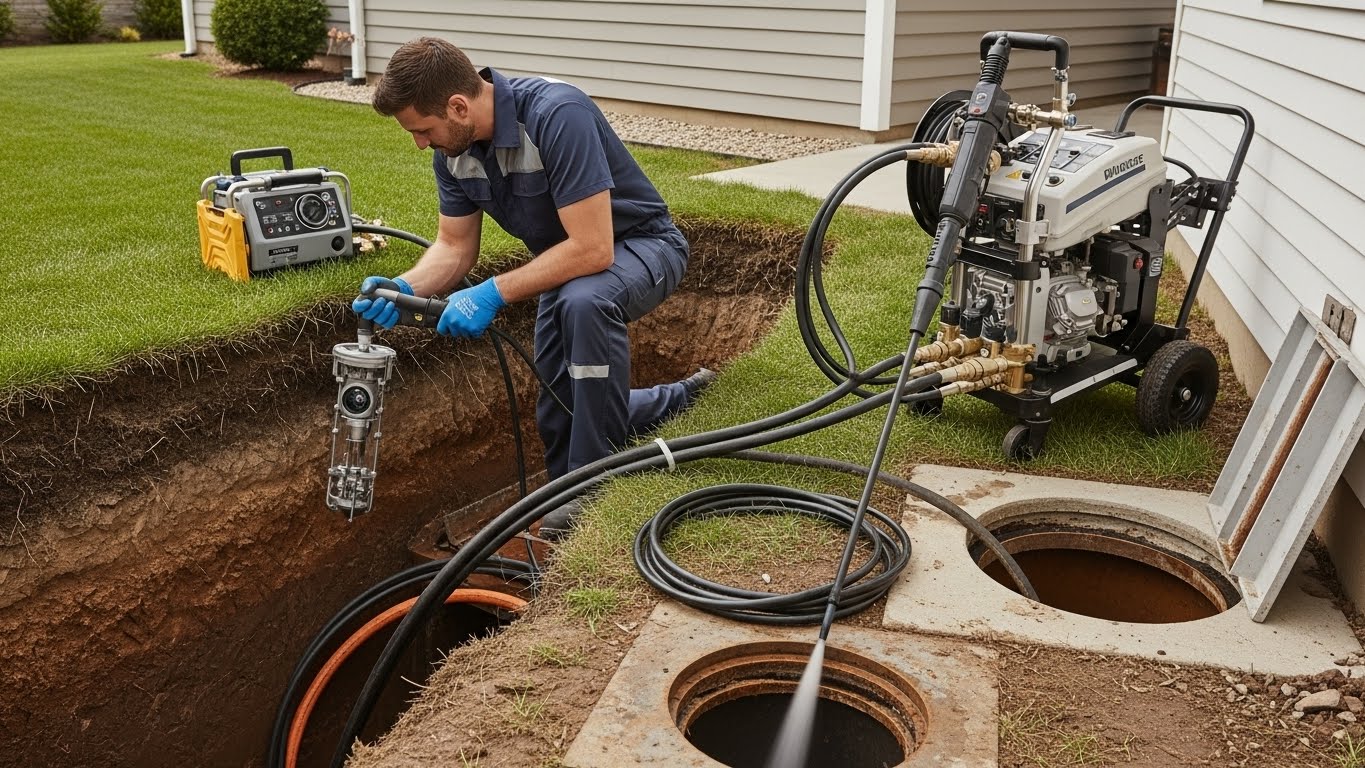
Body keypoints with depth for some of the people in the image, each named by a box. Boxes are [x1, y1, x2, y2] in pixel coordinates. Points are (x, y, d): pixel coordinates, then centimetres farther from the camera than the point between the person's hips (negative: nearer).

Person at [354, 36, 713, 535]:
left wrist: (494, 294, -36)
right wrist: (404, 288, -22)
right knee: (559, 422, 10)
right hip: (568, 261, 8)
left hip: (638, 244, -8)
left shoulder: (556, 115, -35)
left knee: (585, 302, -41)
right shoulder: (453, 148, -11)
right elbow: (454, 247, -3)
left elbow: (593, 248, -38)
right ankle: (678, 399, 34)